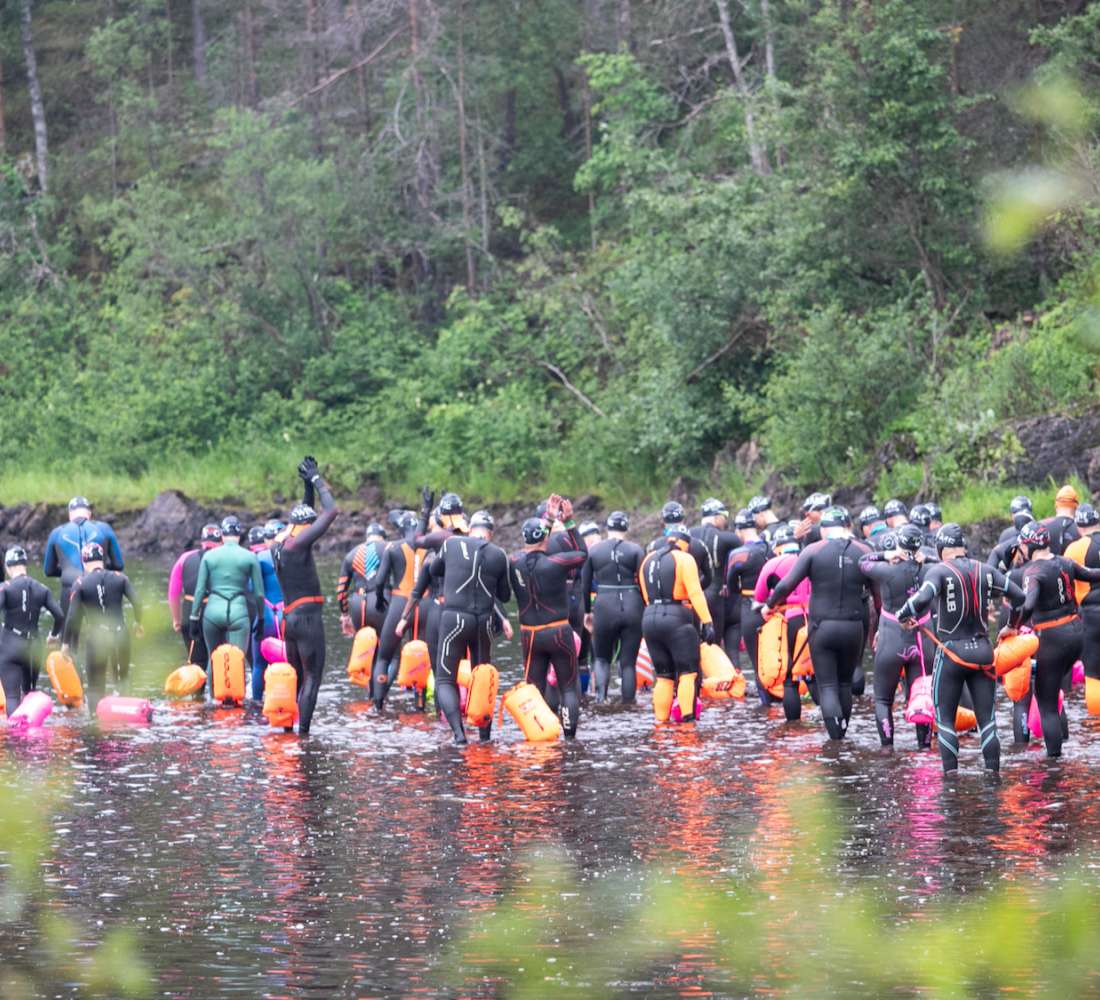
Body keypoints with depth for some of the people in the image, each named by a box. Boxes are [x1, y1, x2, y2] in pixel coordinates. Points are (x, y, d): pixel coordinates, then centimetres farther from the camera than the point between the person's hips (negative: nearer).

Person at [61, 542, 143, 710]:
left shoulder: (80, 583, -2)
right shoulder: (120, 578, 3)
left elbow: (72, 616, -6)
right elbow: (136, 603, -2)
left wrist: (66, 642, 3)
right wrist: (138, 623, 17)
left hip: (95, 638, -2)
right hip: (120, 635, 2)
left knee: (95, 687, 6)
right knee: (123, 682, 18)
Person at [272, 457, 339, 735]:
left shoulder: (277, 547, 13)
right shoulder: (298, 544, -11)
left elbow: (306, 515, 31)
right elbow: (331, 511, -8)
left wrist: (309, 486, 27)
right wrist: (317, 481, 3)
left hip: (289, 617, 9)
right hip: (307, 616, -9)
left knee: (297, 677, 14)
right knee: (313, 678, -7)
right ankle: (303, 732, -14)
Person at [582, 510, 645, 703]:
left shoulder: (593, 550, 4)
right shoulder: (635, 550, 0)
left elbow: (585, 585, 9)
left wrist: (587, 611, 19)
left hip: (604, 609, 1)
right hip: (632, 608, -1)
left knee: (602, 658, 16)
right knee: (628, 663, 7)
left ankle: (601, 696, -8)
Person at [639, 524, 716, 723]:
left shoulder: (647, 561, 15)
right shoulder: (684, 559, -5)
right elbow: (695, 593, -14)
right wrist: (707, 622, -17)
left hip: (649, 617, 6)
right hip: (676, 619, -6)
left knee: (663, 676, 12)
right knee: (688, 673, -4)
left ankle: (660, 721, 9)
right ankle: (687, 718, -15)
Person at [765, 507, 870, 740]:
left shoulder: (814, 551, -6)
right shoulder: (863, 552, -1)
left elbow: (786, 585, -10)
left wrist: (770, 605, 7)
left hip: (822, 627, -2)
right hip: (853, 627, 2)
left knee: (827, 685, 2)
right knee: (845, 683, 18)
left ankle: (835, 734, -14)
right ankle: (842, 729, 22)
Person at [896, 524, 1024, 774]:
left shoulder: (940, 571, -9)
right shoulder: (985, 571, 5)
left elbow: (922, 599, -26)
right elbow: (1018, 596, 6)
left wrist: (902, 616, -9)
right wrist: (1012, 624, 23)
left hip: (951, 652, -4)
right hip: (982, 650, 4)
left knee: (945, 720, 5)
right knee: (987, 720, 7)